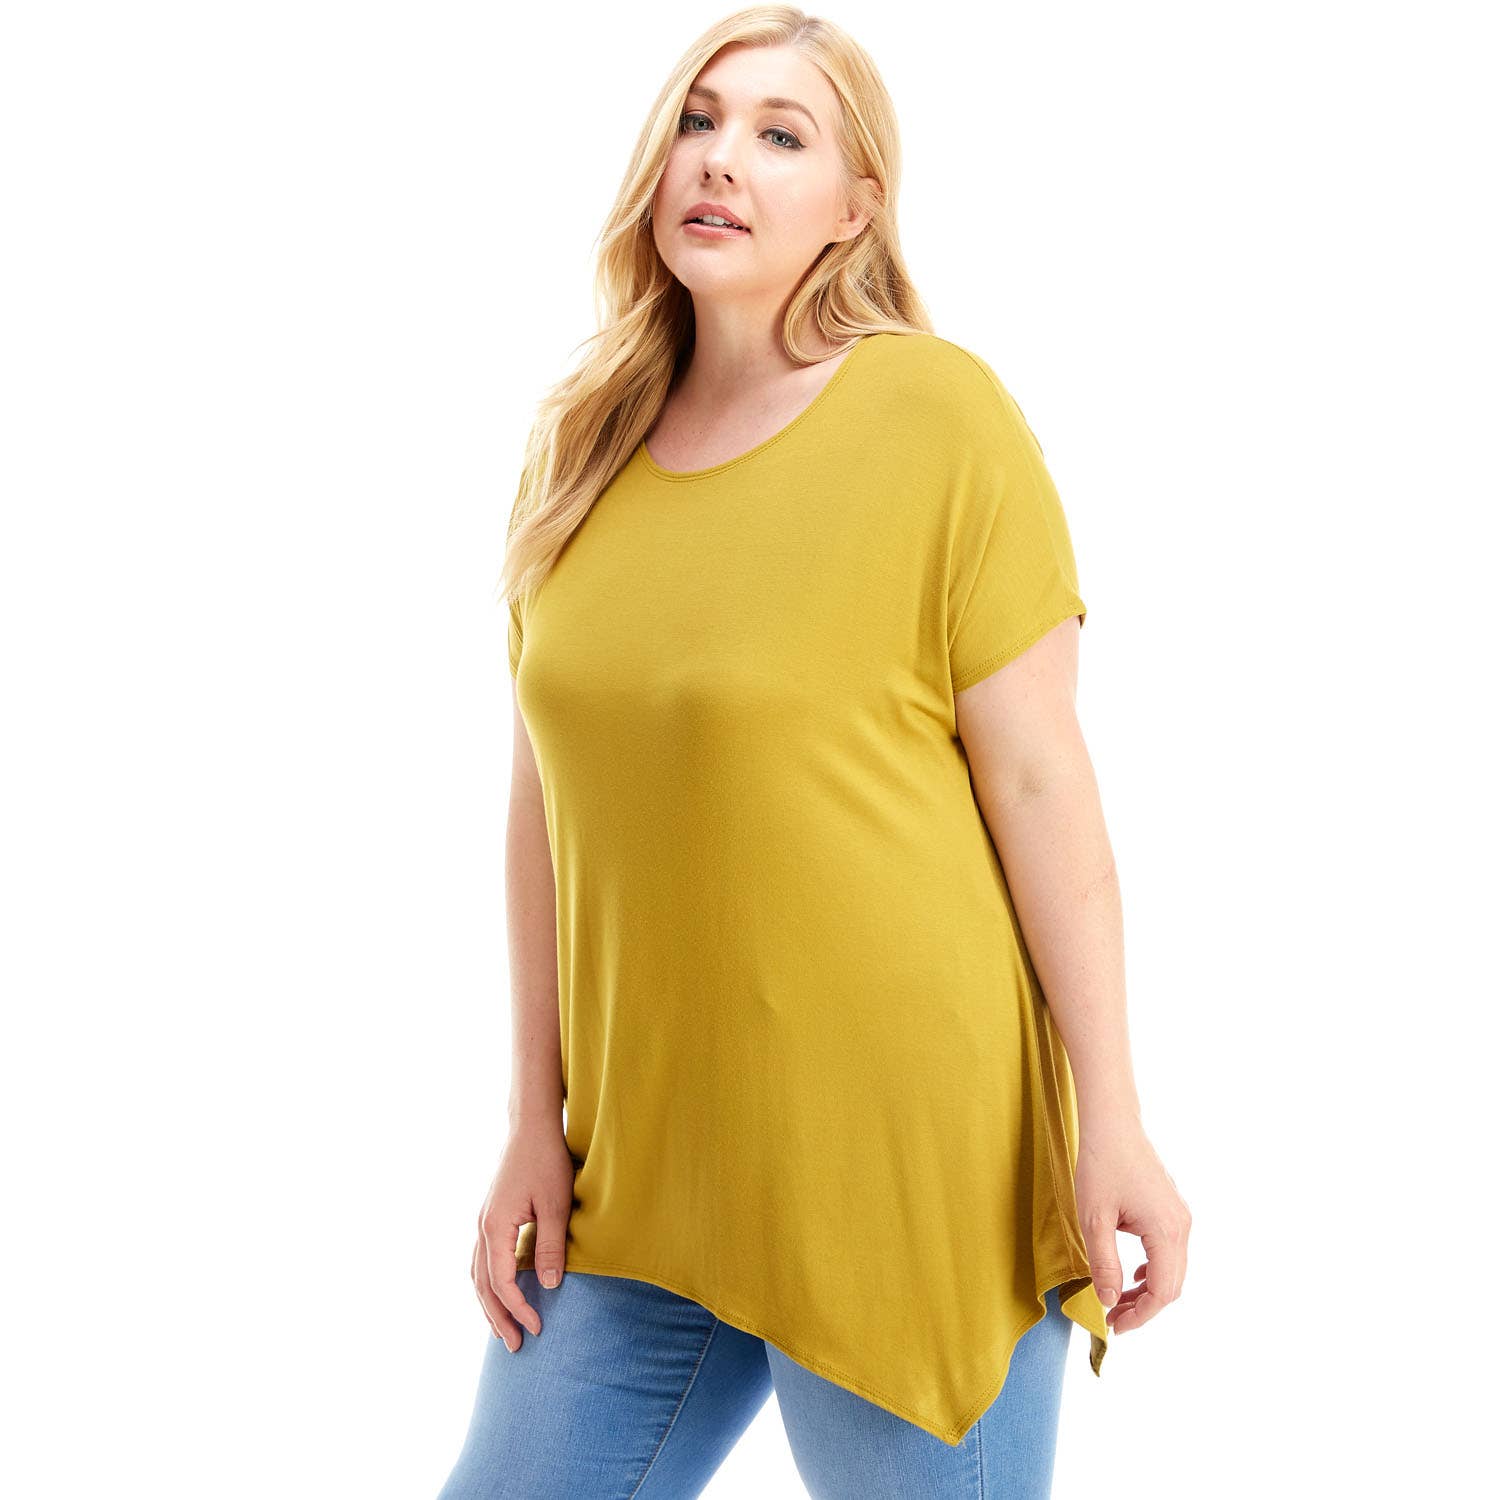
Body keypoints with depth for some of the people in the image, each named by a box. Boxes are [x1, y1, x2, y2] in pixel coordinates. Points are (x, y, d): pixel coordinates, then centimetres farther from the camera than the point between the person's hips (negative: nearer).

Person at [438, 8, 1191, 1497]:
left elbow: (1038, 780, -10)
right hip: (647, 1159, 5)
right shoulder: (584, 451, 6)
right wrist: (537, 1119, 8)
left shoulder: (937, 413, -9)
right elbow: (544, 795, 8)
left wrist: (1112, 1125, -11)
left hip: (903, 1158, -5)